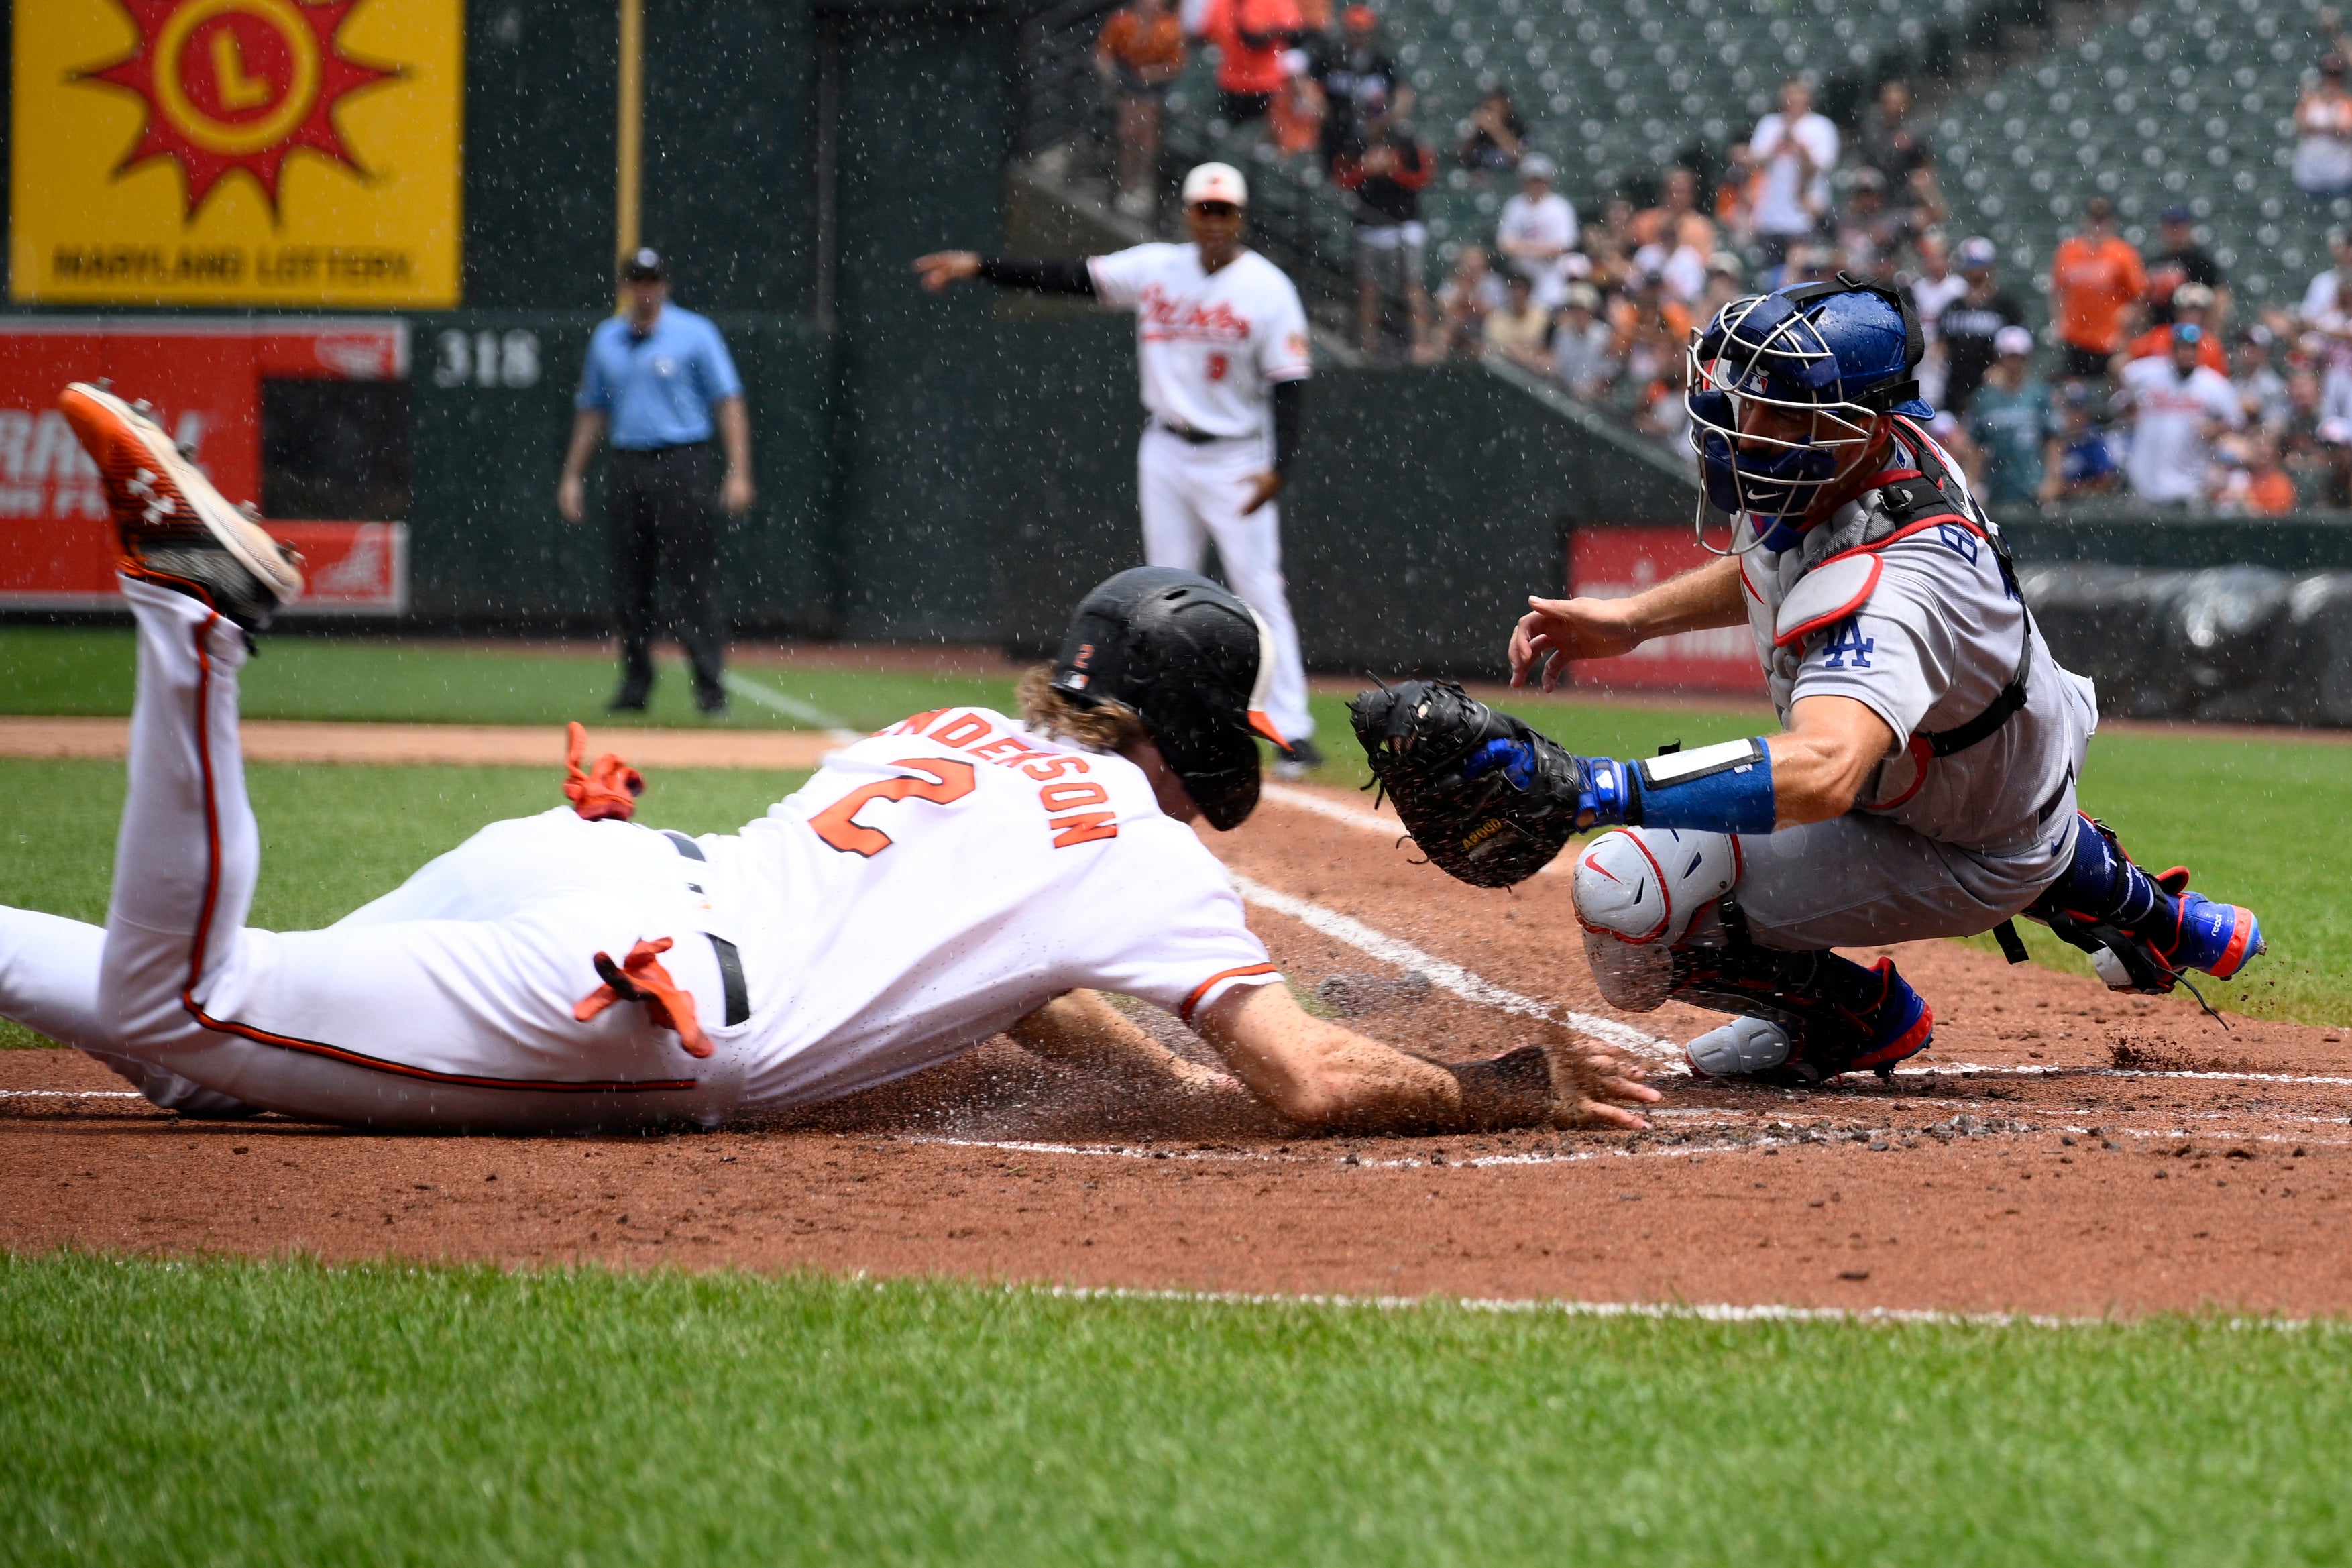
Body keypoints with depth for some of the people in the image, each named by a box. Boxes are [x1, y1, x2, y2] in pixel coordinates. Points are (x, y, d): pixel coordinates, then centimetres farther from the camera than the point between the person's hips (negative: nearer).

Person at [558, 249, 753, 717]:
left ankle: (710, 686, -7)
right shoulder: (606, 340, 14)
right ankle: (635, 684, 15)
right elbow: (592, 411, 21)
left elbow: (728, 403, -3)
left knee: (694, 581, -8)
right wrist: (572, 476, 16)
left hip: (682, 466, -5)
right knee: (629, 585, 6)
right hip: (626, 469, 5)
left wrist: (738, 472, -11)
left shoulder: (694, 333, 0)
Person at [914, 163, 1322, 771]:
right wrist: (978, 265, -7)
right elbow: (1067, 278, 1)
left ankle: (1292, 730, -9)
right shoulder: (1156, 269, 2)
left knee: (1260, 591, -10)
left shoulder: (1268, 290, -10)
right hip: (1166, 453, 5)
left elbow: (1289, 385, -13)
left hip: (1235, 461, -5)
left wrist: (1277, 467, -26)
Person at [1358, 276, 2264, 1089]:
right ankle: (2154, 922, 64)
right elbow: (1788, 561, 8)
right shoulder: (1863, 446, -17)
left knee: (1625, 899, -23)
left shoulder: (1886, 591, -45)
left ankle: (1857, 1017, 4)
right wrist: (1634, 619, -3)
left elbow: (1822, 773, -63)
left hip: (1966, 864, -9)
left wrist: (1584, 789, -70)